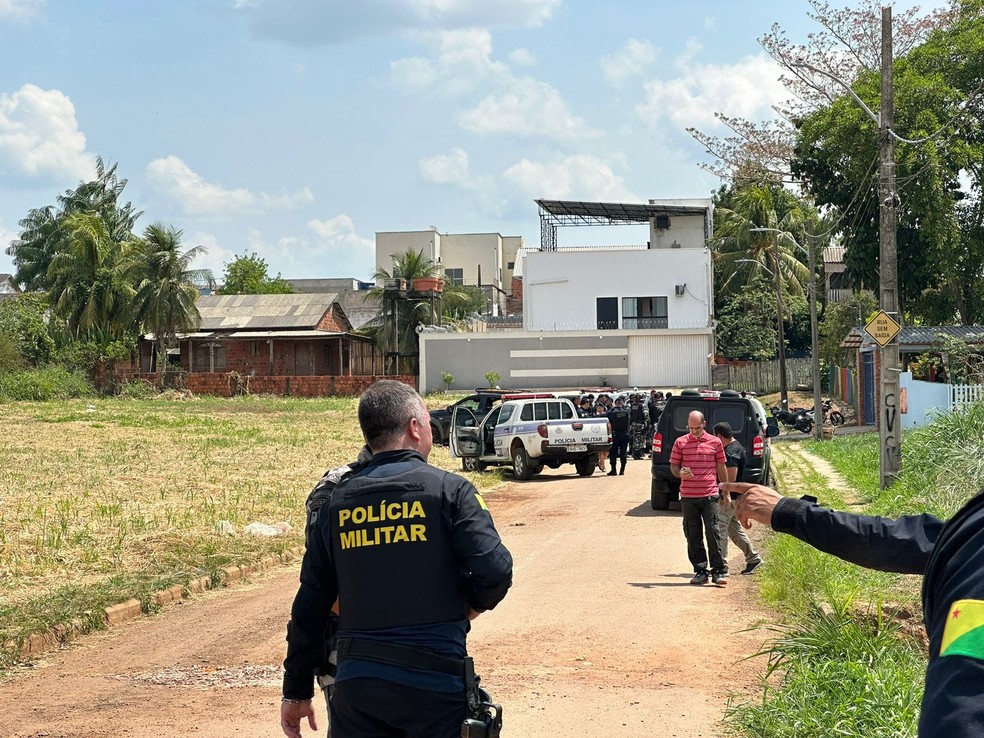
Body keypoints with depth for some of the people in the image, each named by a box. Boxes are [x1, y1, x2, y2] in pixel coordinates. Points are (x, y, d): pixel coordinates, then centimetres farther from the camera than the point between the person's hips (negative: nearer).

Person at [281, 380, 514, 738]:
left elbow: (308, 607, 9)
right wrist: (472, 606, 9)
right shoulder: (450, 490, -4)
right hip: (434, 682, -3)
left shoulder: (336, 502, 8)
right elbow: (495, 571, -15)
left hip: (355, 681, 4)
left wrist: (297, 692, 17)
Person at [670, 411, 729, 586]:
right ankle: (700, 571, 13)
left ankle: (719, 571, -1)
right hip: (688, 497, 1)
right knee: (693, 536, 4)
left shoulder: (715, 442, 7)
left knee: (713, 533, -6)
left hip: (710, 496, -1)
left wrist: (725, 494, 14)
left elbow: (721, 468, 13)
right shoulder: (680, 443, 7)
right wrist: (680, 473, -14)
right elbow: (673, 466, 10)